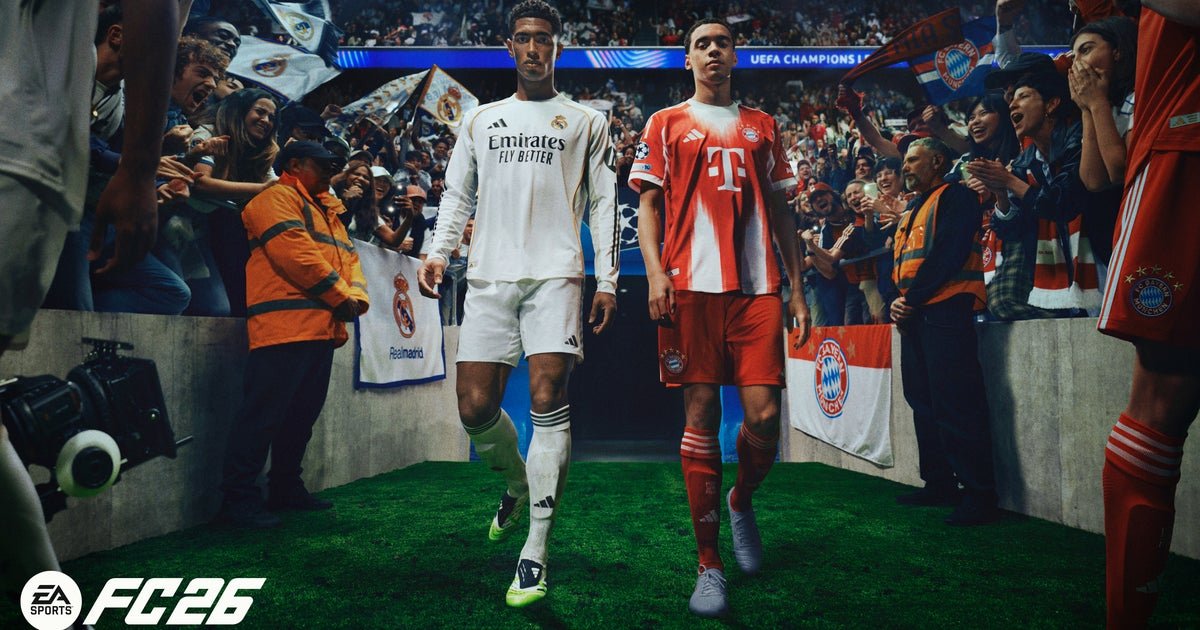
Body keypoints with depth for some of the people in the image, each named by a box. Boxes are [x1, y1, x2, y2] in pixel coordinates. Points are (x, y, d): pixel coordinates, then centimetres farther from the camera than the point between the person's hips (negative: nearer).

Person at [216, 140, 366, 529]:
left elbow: (349, 258, 20)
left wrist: (356, 297, -1)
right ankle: (238, 498, -3)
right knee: (264, 413, -9)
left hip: (322, 329, 10)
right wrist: (340, 297, -11)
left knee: (303, 414, 14)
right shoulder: (277, 198, -2)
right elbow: (296, 253, -16)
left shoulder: (327, 212, 27)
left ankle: (286, 489, 25)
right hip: (286, 326, -10)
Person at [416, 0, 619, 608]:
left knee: (547, 402, -16)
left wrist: (607, 280, 1)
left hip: (555, 274, -3)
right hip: (489, 276, 3)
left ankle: (535, 552, -9)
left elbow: (603, 205, 10)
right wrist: (438, 252, 4)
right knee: (475, 408, -3)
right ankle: (518, 485, 30)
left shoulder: (586, 122, 14)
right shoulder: (480, 120, 20)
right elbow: (457, 194, 20)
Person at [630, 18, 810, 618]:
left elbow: (780, 210, 19)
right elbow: (648, 203, 7)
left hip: (757, 286, 2)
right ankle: (709, 565, 5)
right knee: (701, 415, -3)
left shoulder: (762, 126, 21)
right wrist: (655, 271, -9)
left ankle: (741, 501, 27)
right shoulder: (666, 124, 14)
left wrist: (796, 287, 11)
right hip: (692, 284, -2)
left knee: (764, 415, -7)